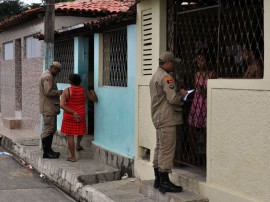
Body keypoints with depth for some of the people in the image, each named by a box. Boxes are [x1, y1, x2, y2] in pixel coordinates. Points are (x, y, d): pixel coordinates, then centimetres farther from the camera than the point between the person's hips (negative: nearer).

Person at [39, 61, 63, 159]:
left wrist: (58, 92, 12)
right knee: (48, 130, -6)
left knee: (51, 129, 15)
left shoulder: (47, 75, 19)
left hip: (49, 107, 11)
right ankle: (46, 152, -1)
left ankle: (48, 150, 22)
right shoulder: (48, 77, -16)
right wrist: (59, 92, -14)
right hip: (48, 108, -11)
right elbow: (48, 92, -24)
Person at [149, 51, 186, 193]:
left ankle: (158, 179, 21)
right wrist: (181, 94, -2)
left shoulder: (155, 76, 18)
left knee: (159, 148, 14)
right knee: (167, 150, -7)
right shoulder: (166, 77, -15)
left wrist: (179, 98, 12)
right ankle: (164, 182, -4)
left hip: (158, 118, 10)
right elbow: (173, 98, -21)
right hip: (167, 119, -10)